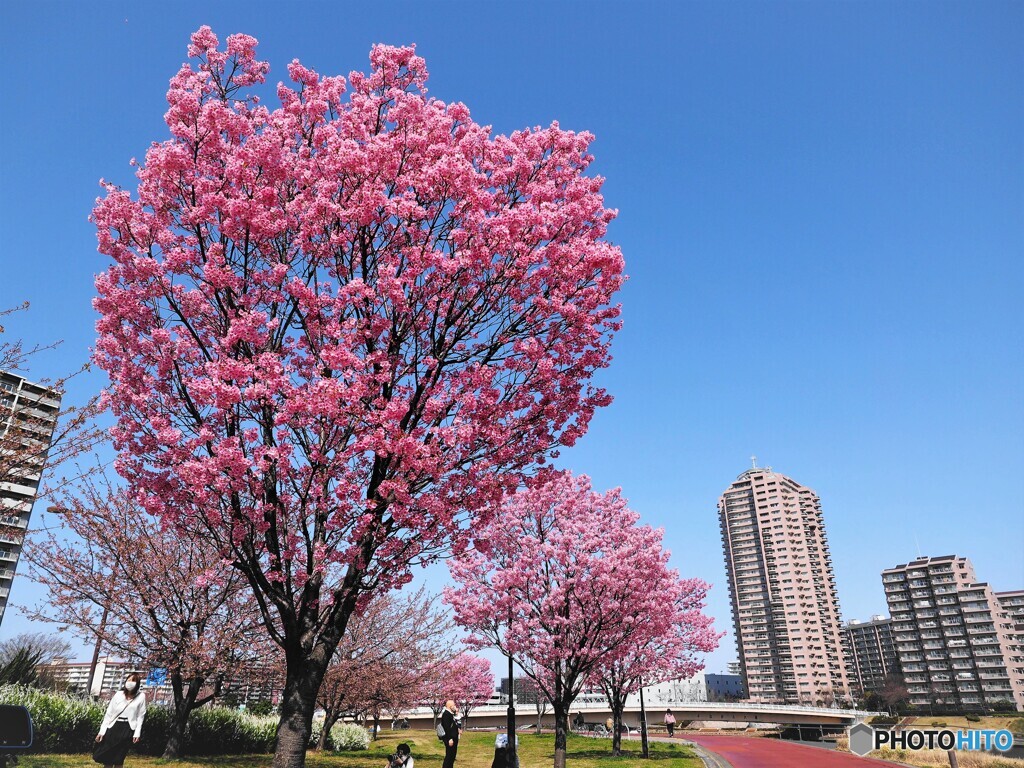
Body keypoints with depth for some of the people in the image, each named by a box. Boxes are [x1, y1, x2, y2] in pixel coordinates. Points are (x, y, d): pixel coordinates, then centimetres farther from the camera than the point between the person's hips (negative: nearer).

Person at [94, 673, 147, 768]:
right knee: (107, 757, 2)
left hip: (127, 729, -2)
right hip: (114, 727, 2)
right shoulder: (119, 694, 4)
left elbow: (140, 716, 0)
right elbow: (109, 713, 4)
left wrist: (137, 733, -6)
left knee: (118, 759, 2)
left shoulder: (141, 696, 0)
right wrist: (102, 731, -1)